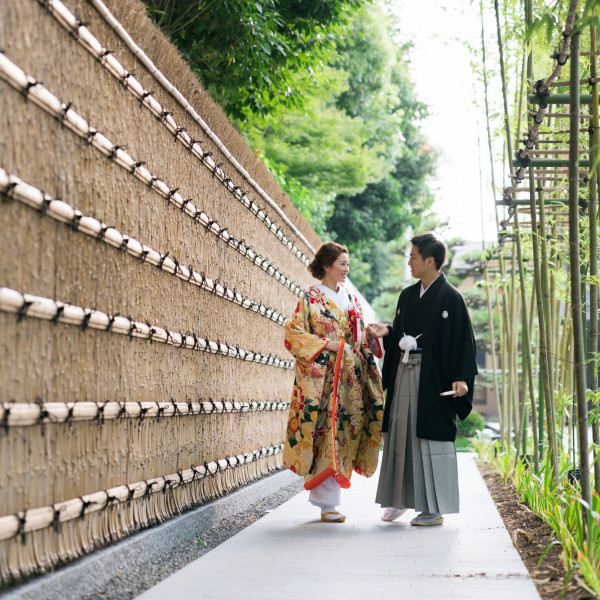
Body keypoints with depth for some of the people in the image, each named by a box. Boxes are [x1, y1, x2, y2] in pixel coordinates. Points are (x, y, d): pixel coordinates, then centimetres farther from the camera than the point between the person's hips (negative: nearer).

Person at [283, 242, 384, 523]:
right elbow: (293, 333, -7)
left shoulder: (351, 300, 18)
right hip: (322, 377, -6)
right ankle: (327, 503, -4)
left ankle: (327, 496, 9)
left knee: (344, 431, 2)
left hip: (351, 377, 6)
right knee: (325, 433, -8)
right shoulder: (311, 298, -1)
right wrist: (327, 344, -14)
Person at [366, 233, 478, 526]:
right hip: (404, 374, 7)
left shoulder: (451, 297, -7)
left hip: (433, 378, -7)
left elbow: (462, 340, -9)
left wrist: (461, 377, -16)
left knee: (431, 439, -4)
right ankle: (401, 498, 20)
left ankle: (435, 508, 2)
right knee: (401, 433, 9)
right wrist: (387, 332, -3)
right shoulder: (407, 295, 13)